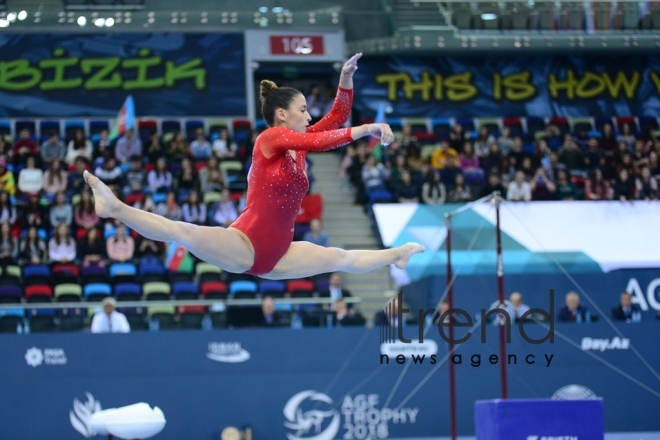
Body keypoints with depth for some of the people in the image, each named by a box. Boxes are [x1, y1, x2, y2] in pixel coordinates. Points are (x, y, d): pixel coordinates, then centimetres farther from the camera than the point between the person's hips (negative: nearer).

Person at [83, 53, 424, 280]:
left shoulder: (298, 145, 11)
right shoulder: (270, 139, -10)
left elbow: (338, 116, 14)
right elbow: (319, 141, -26)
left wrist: (346, 77, 0)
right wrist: (365, 130, -26)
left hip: (277, 255, 8)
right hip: (245, 246, -8)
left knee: (342, 259, 21)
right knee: (184, 233, -29)